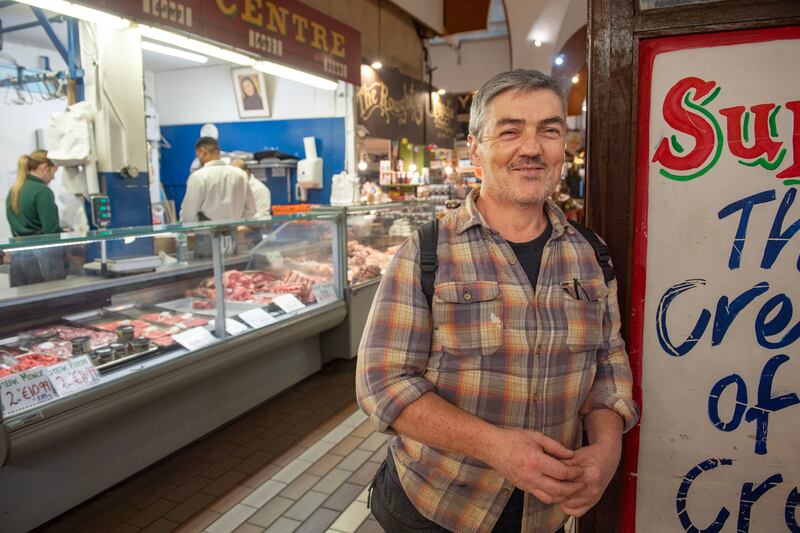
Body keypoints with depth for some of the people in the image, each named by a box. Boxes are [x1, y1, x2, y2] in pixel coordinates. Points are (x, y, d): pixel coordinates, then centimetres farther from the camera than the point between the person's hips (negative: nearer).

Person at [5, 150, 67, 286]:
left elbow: (17, 228, 18)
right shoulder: (42, 191, -11)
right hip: (42, 255, -7)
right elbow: (51, 230, -15)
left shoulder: (13, 191, 12)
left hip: (18, 256, 7)